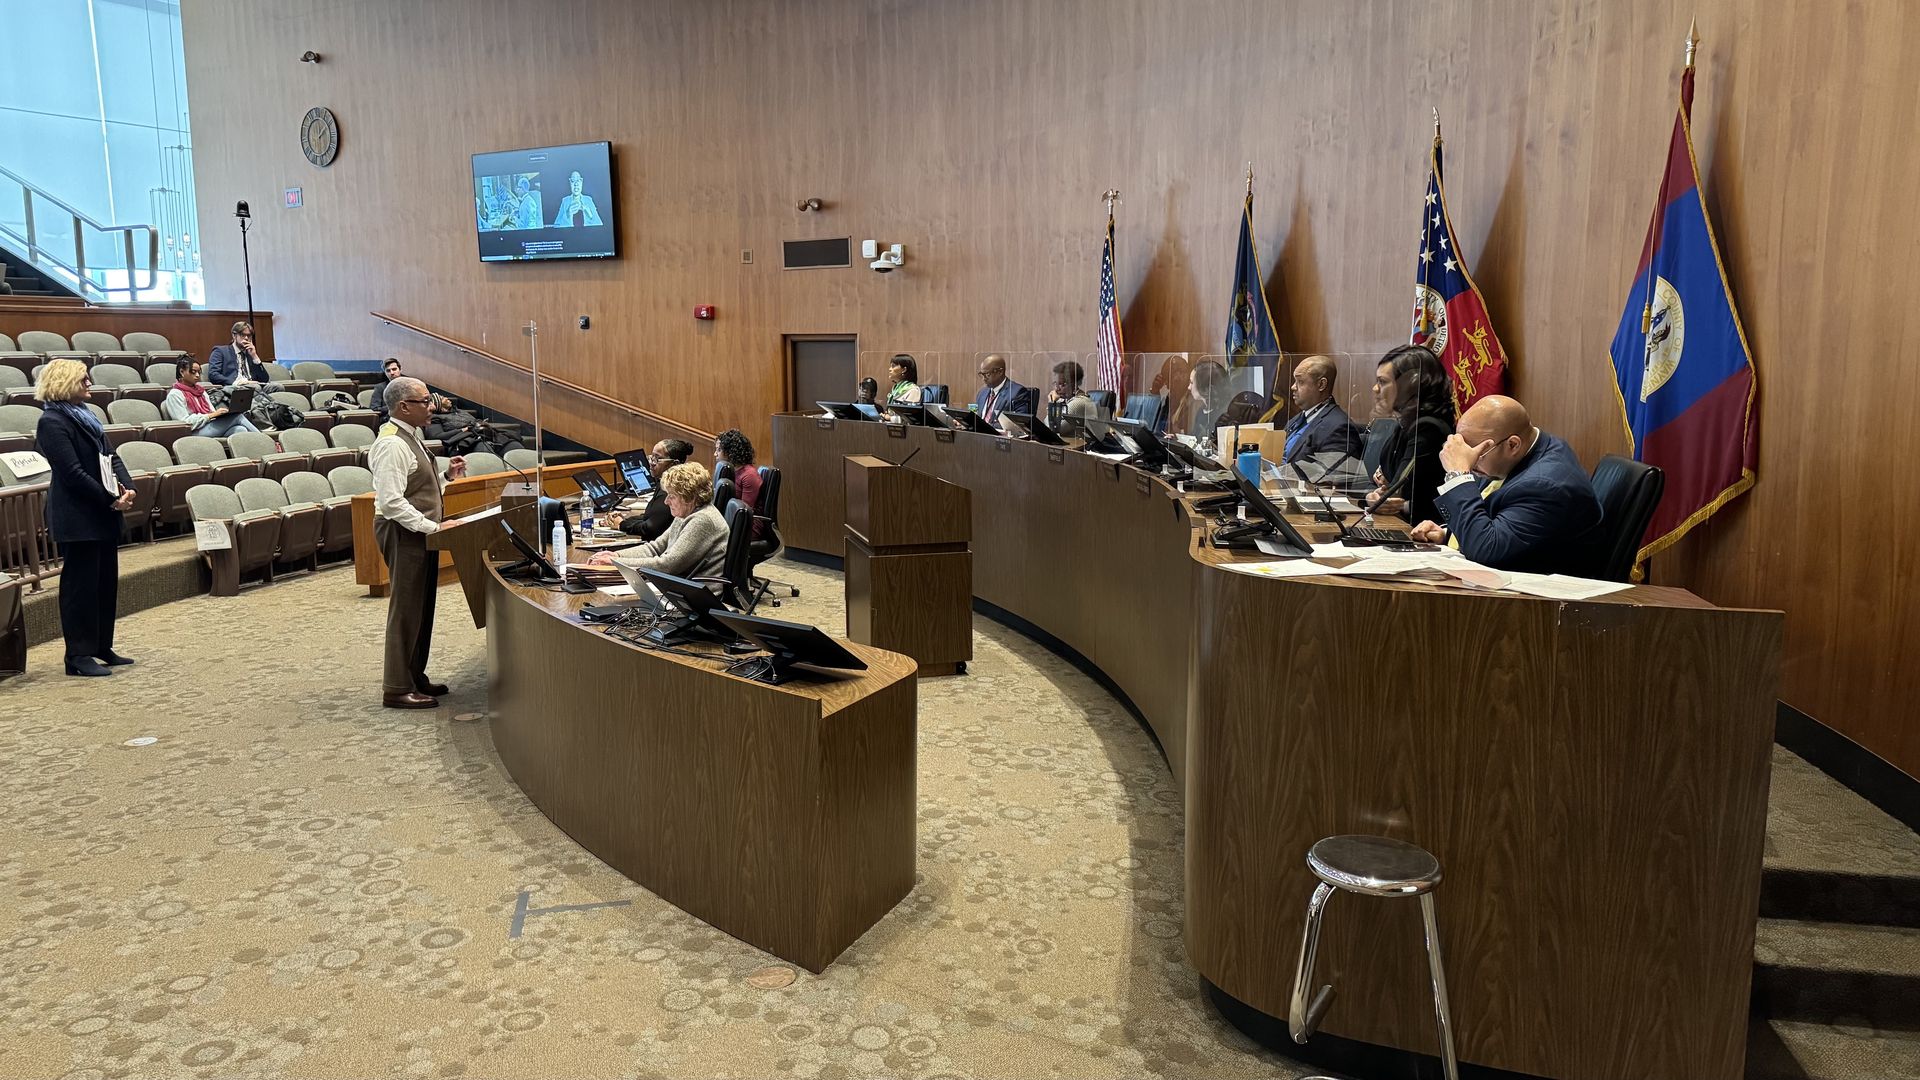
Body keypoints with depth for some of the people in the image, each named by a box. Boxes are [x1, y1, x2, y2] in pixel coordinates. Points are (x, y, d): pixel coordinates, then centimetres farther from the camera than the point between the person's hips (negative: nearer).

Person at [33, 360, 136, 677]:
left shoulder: (85, 415, 13)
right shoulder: (52, 422, -13)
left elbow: (110, 456, 11)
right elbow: (73, 473, -19)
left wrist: (127, 487, -5)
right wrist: (111, 499, -17)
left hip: (103, 514, 9)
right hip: (78, 517, -9)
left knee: (107, 580, 13)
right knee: (80, 583, -2)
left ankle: (102, 648, 23)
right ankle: (79, 656, 6)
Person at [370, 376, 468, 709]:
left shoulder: (410, 438, 12)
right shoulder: (392, 445, -19)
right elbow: (392, 502, -25)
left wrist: (446, 476, 7)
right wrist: (432, 527, -25)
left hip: (420, 532, 10)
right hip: (403, 533, -10)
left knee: (423, 607, 16)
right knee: (406, 609, -3)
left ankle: (415, 676, 28)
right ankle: (397, 689, 7)